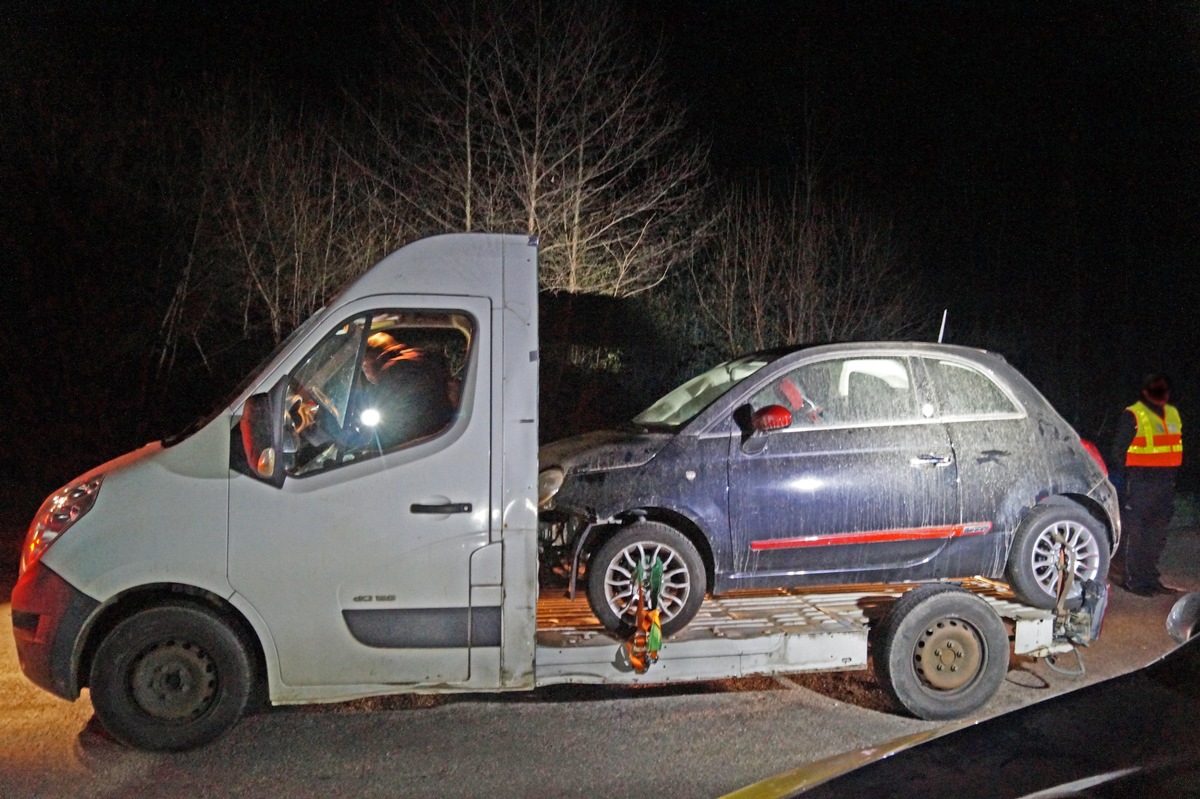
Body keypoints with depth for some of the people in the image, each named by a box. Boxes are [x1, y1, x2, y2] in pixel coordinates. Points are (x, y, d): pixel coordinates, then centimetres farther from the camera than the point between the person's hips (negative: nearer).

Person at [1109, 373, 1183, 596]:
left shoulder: (1173, 414, 14)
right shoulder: (1133, 416, -8)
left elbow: (1178, 445, 21)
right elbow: (1119, 450, -7)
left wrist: (1173, 477, 16)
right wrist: (1122, 478, -11)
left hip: (1165, 483, 7)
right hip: (1140, 483, -7)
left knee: (1158, 534, 12)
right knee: (1137, 532, -4)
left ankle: (1150, 579, 22)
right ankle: (1135, 581, 2)